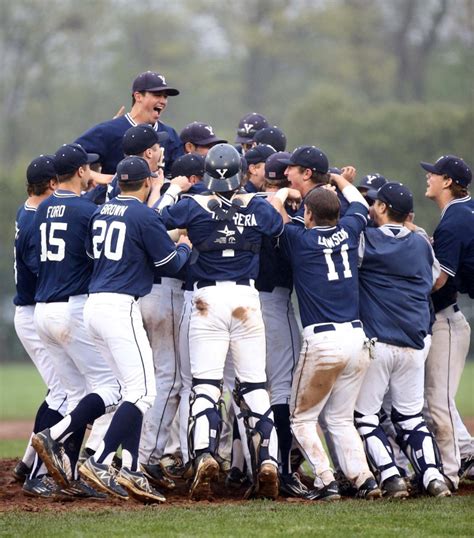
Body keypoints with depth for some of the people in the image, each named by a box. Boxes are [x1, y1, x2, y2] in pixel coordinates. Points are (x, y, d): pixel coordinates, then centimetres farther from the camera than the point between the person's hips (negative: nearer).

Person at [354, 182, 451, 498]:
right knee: (411, 417, 13)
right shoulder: (422, 244, 10)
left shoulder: (366, 240, -6)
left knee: (364, 414, 3)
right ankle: (433, 475, -4)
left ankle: (390, 476, -11)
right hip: (415, 344, 5)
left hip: (375, 341, -5)